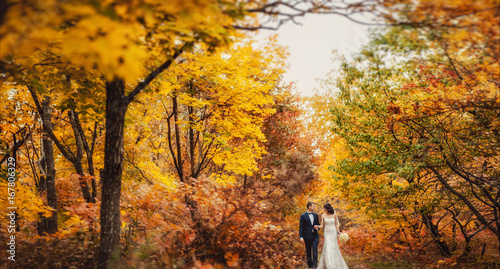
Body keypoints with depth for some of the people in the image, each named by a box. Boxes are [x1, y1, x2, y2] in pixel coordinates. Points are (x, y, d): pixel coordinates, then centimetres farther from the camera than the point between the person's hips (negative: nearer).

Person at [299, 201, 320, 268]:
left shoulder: (315, 215, 12)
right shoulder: (303, 216, -2)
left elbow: (318, 225, 20)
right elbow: (301, 227, -4)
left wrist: (317, 228, -5)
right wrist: (301, 237, -12)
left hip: (315, 236, 2)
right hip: (307, 236, -2)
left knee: (315, 249, -12)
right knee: (308, 251, 6)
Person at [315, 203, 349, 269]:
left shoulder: (334, 215, -3)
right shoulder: (323, 216, -1)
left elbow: (336, 224, 1)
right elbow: (322, 226, -2)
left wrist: (338, 232, -6)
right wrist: (317, 226, -22)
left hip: (333, 232, 0)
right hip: (327, 233, 0)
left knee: (334, 248, 3)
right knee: (327, 248, -8)